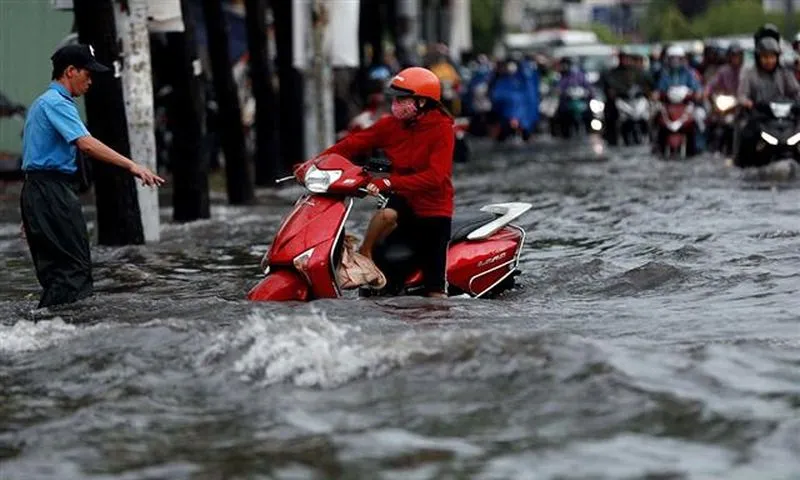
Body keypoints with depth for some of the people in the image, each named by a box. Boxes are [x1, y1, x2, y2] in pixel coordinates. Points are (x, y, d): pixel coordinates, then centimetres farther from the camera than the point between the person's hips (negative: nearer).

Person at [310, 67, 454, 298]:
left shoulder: (442, 129, -13)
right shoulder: (391, 124, 0)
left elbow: (435, 177, -25)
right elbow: (355, 143, -3)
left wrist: (389, 183, -35)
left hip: (433, 209, -3)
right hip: (404, 200, 3)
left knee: (435, 293, -8)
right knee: (387, 214, -36)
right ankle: (363, 255, -13)